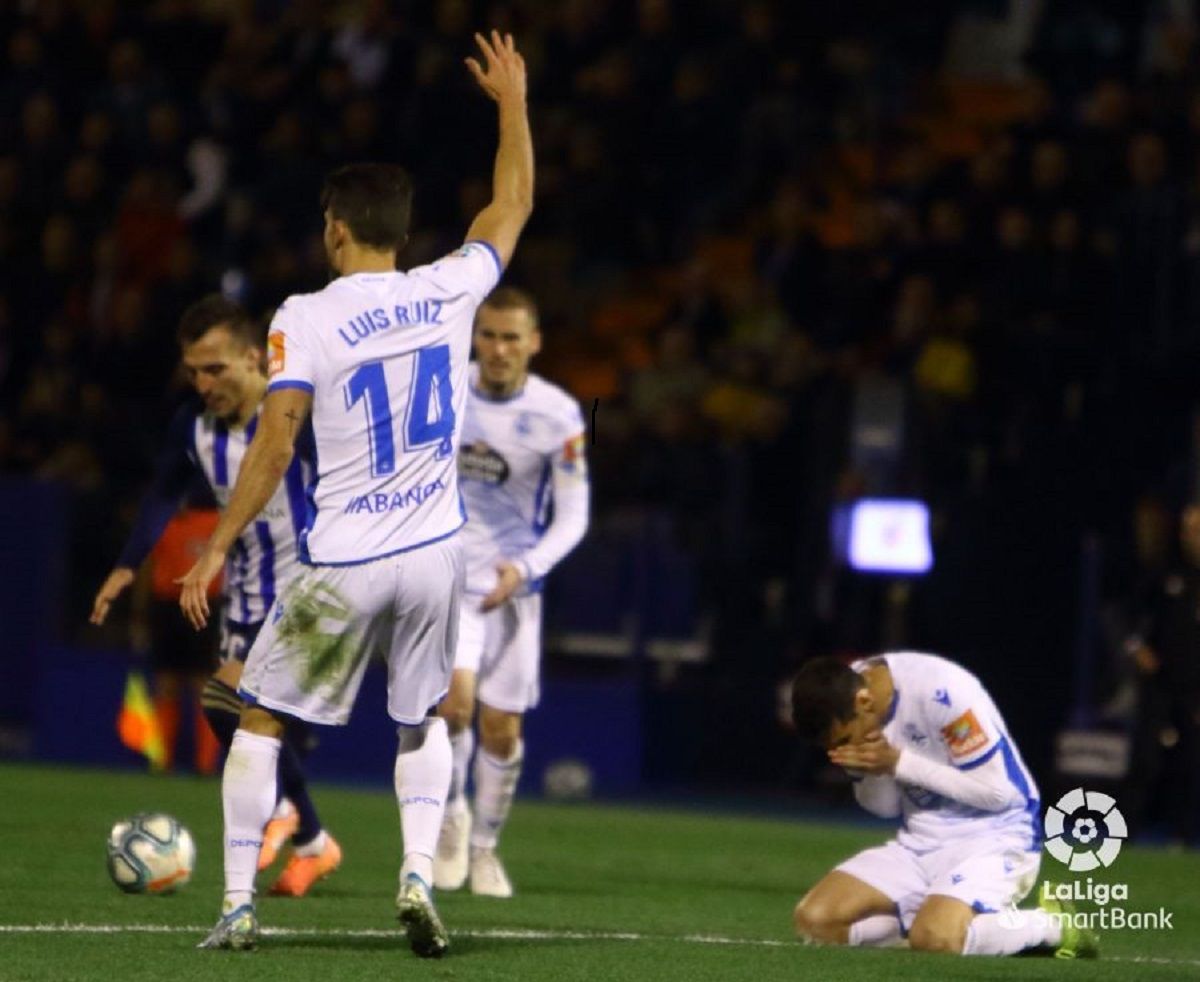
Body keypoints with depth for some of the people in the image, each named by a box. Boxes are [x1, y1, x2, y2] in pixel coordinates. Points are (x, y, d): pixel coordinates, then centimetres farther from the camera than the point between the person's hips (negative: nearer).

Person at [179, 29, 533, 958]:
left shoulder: (307, 319, -11)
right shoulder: (448, 292, -1)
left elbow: (275, 443, -16)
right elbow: (513, 207, 17)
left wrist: (218, 548, -10)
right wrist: (513, 101, 27)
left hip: (343, 565, -4)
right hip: (435, 550, 4)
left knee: (260, 719, 11)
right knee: (424, 721, 23)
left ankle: (240, 903, 6)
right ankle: (419, 876, 3)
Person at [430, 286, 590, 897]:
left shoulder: (557, 417, -9)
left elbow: (572, 516, -4)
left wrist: (524, 568, -19)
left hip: (513, 587, 0)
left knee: (502, 728, 3)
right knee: (455, 698, -22)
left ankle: (485, 844, 25)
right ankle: (450, 814, 4)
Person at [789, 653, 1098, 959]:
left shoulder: (941, 692, -23)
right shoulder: (843, 696, -2)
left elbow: (997, 792, -20)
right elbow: (885, 808, 8)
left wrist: (899, 762, -22)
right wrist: (869, 769, -16)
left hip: (992, 839, -7)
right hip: (918, 843, 7)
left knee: (935, 940, -34)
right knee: (814, 919, -11)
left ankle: (1052, 926, -9)